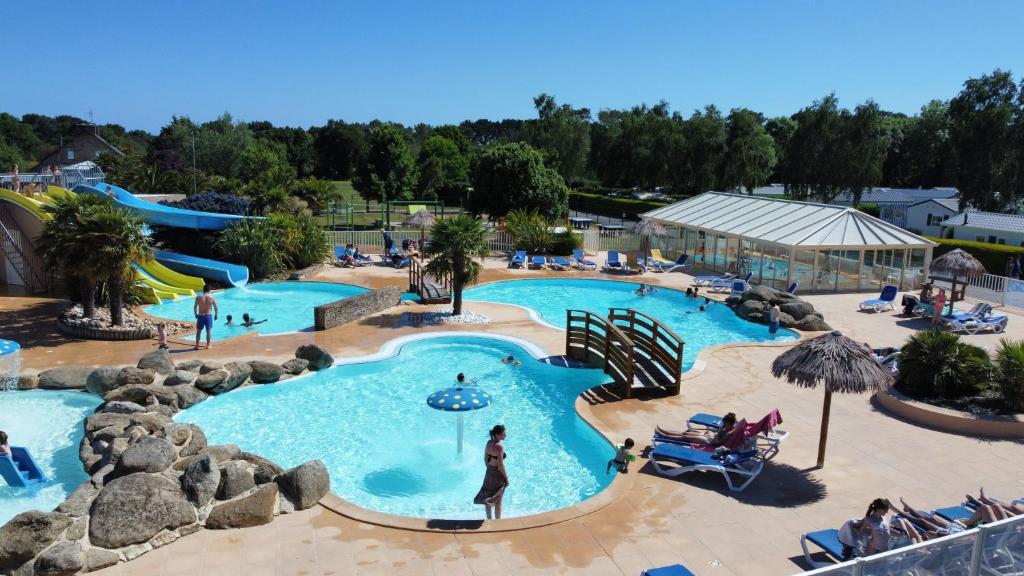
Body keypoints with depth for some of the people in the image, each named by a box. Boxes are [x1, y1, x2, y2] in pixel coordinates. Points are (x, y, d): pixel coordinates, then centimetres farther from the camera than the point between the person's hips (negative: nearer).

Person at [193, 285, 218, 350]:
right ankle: (208, 345, 12)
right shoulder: (212, 297, -7)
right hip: (209, 316, 0)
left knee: (198, 331, 11)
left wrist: (195, 314, 16)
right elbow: (215, 308, 0)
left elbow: (195, 307, 0)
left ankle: (197, 346, 14)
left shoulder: (198, 297, -7)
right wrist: (216, 315, 14)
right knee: (209, 331, 9)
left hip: (200, 316, 0)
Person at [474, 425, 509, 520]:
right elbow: (500, 465, -24)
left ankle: (489, 519, 35)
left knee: (488, 498, 20)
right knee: (498, 501, 10)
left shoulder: (489, 443, -3)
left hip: (489, 474, 7)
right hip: (498, 476, -7)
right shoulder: (499, 447, -26)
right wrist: (506, 477, -13)